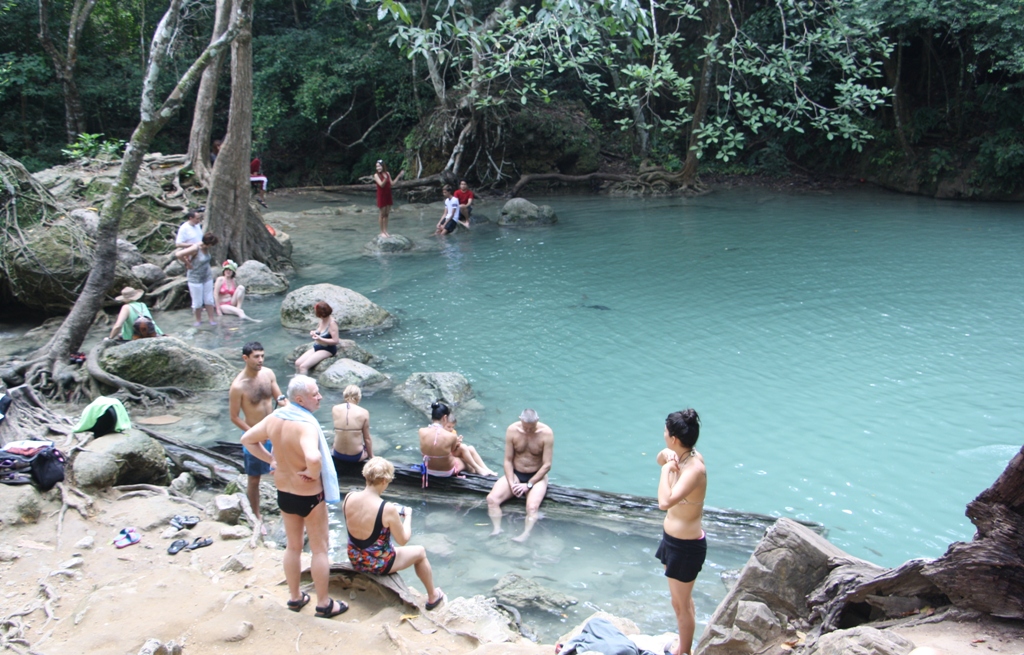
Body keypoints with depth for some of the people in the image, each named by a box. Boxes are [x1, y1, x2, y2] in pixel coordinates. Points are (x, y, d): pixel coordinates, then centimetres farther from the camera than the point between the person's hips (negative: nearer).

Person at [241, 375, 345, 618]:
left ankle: (295, 597, 36)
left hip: (284, 492, 7)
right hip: (309, 496, -7)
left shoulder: (275, 417, -6)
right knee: (320, 548, 10)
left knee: (292, 546, 22)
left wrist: (270, 460, 5)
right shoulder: (306, 425, -30)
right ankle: (324, 604, 21)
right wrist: (314, 474, -26)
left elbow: (247, 439, 7)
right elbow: (313, 458, -47)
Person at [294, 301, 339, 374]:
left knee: (303, 366, -20)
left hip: (327, 350, -9)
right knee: (297, 363, -2)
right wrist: (313, 332, -2)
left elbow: (335, 341, -23)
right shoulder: (322, 320, 3)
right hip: (317, 347, 9)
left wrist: (320, 339, -28)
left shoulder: (332, 323, -21)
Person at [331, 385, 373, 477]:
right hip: (356, 457, -2)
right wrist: (371, 456, 9)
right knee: (368, 448, 32)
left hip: (338, 455, 2)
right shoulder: (364, 413, -12)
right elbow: (367, 439, -2)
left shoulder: (335, 409, -8)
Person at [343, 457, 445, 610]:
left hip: (355, 560, 6)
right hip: (378, 565, -5)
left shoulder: (349, 498, -14)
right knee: (420, 552, 21)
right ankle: (432, 597, 41)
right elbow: (403, 540, -15)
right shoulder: (387, 509, -30)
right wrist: (408, 515, 0)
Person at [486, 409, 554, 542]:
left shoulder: (546, 433, -17)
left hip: (537, 476, -3)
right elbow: (508, 460, -5)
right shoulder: (512, 430, -10)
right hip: (515, 473, 3)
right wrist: (511, 483, -18)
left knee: (532, 507, -33)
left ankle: (525, 535, -39)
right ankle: (497, 530, -24)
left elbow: (547, 465, -15)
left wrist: (528, 485, -18)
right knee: (491, 499, -22)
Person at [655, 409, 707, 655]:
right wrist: (666, 456, -6)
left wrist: (667, 469, -29)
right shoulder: (684, 456, -5)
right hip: (674, 539, 9)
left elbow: (665, 501, -43)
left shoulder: (694, 468, -30)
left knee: (681, 604, 10)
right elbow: (660, 459, 18)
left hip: (686, 545, -9)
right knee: (683, 600, 26)